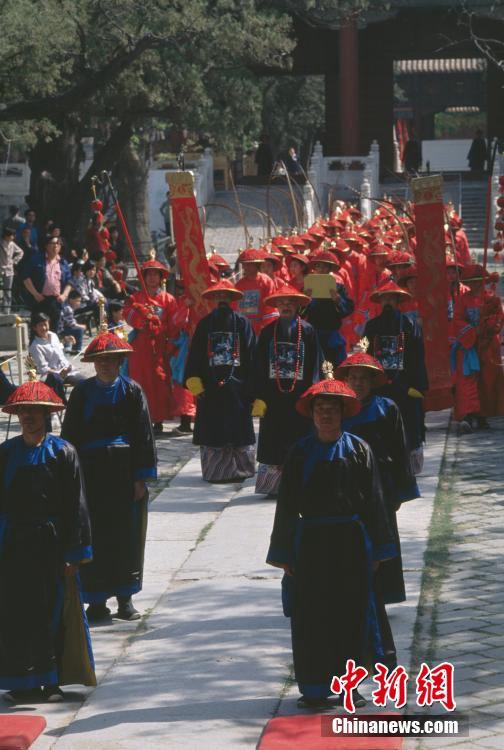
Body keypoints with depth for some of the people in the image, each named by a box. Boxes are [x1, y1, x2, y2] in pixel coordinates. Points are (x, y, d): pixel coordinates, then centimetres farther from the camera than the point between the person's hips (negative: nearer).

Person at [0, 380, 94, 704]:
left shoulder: (62, 452, -2)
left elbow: (75, 506, -3)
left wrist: (73, 554, -7)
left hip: (51, 544, -2)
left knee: (52, 612, 3)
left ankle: (52, 681, 13)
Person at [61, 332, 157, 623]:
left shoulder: (132, 391, 0)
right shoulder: (82, 393, 2)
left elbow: (144, 435, 0)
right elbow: (70, 435, 3)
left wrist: (142, 477, -4)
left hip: (126, 472, 0)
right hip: (92, 473, 0)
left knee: (128, 536, 5)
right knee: (96, 536, 2)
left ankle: (125, 598, 16)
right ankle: (97, 600, 10)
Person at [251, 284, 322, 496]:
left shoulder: (308, 331, 3)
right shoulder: (268, 332, 8)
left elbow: (315, 366, 1)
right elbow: (258, 367, 7)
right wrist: (259, 397, -2)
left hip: (300, 397, -1)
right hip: (273, 398, 2)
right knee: (274, 443, 2)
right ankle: (273, 485, 8)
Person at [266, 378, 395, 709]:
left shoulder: (359, 450, 1)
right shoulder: (301, 453, 2)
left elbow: (374, 500, 3)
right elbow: (287, 505, 4)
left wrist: (376, 549, -1)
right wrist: (284, 553, 0)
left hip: (351, 542, 0)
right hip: (311, 542, 0)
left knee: (351, 614, 5)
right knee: (311, 618, 1)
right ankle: (315, 690, 9)